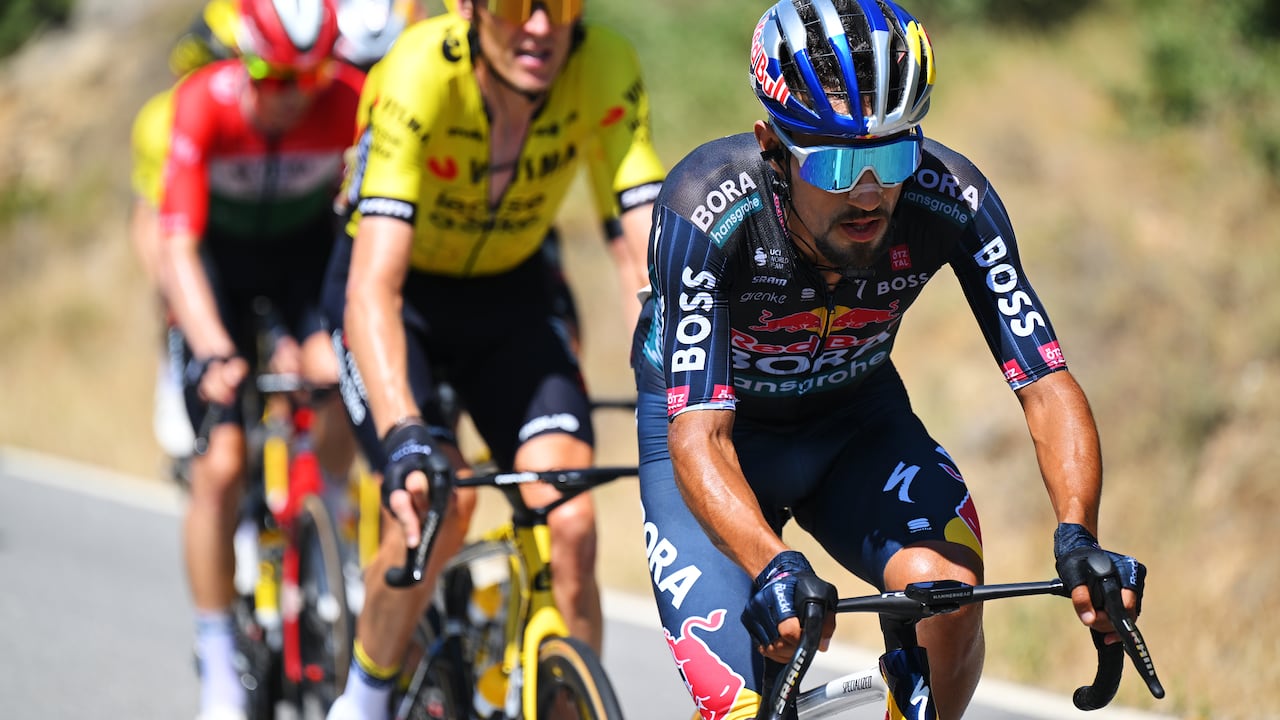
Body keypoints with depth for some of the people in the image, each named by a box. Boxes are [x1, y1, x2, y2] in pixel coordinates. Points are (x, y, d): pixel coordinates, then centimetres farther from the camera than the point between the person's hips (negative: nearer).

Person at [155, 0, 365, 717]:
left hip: (308, 243, 1)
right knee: (222, 463, -11)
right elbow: (178, 247, -35)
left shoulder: (352, 96, -29)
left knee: (339, 375, -30)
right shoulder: (204, 102, -31)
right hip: (222, 257, -1)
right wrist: (214, 353, -47)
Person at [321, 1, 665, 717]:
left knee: (570, 523, -17)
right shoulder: (422, 75, -34)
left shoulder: (607, 72, -26)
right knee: (437, 504, -24)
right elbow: (373, 288, -41)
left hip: (511, 290, 3)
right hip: (401, 291, -3)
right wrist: (404, 438, -54)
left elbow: (649, 253, -28)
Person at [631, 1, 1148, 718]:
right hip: (718, 423, -2)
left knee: (948, 588, -28)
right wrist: (776, 571, -57)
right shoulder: (709, 212, -34)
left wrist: (1078, 538, -45)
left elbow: (1048, 387, -27)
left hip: (858, 419, 2)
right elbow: (699, 437, -40)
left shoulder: (952, 199, -27)